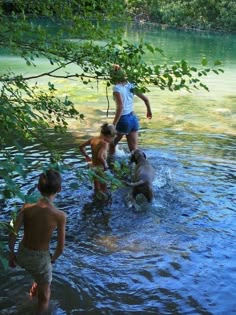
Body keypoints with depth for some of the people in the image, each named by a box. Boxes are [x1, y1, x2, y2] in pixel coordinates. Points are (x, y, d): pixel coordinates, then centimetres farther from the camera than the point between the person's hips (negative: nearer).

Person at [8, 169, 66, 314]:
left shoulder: (27, 207, -15)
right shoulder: (60, 215, -21)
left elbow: (13, 234, -14)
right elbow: (61, 247, -14)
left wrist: (12, 253, 3)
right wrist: (53, 259, 7)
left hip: (22, 256, 4)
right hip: (40, 258, -4)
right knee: (45, 296, 24)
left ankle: (34, 290, 62)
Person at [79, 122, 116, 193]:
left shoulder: (93, 139, 1)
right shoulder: (104, 143, -22)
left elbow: (81, 146, 10)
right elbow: (100, 156, -35)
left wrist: (87, 156, 19)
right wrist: (105, 165, -21)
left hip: (93, 166, 8)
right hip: (100, 168, -8)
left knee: (97, 190, 24)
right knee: (103, 190, 6)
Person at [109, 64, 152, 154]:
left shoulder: (117, 88, -15)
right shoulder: (130, 85, 4)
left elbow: (120, 107, -27)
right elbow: (145, 99, 9)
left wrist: (113, 124, -27)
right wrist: (149, 111, 27)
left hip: (123, 120, -6)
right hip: (133, 118, 6)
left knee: (111, 144, 19)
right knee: (134, 149, 9)